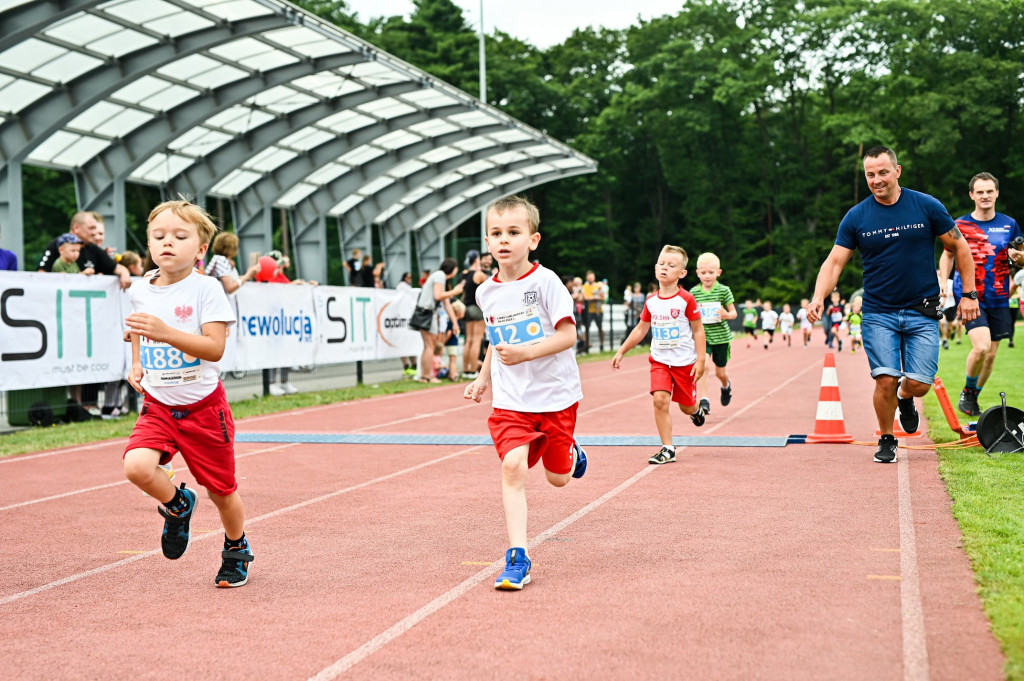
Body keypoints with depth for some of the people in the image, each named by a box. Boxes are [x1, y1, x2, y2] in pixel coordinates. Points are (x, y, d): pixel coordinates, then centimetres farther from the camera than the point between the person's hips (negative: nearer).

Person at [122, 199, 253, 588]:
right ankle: (177, 505, 10)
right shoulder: (139, 290, 1)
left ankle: (236, 549, 38)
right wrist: (136, 363, 11)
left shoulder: (206, 289, -15)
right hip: (158, 405, 3)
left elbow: (215, 348, -25)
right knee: (136, 466, -23)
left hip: (202, 405, -3)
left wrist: (165, 332, -36)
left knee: (221, 490, 8)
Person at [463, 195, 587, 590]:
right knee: (513, 465, -17)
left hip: (555, 394, -3)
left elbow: (568, 335, -16)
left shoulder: (545, 282, -13)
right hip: (510, 399, 3)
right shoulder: (486, 292, 4)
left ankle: (571, 452, 47)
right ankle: (517, 559, -14)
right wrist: (483, 378, 16)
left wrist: (525, 353, -26)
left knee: (557, 477, 9)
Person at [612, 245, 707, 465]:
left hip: (685, 362, -3)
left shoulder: (686, 299, -12)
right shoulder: (651, 302, 1)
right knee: (660, 399, -15)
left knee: (686, 405, 9)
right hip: (660, 361, 3)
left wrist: (701, 359, -13)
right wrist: (621, 352, 13)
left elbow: (698, 330, -8)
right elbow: (640, 329, 13)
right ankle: (667, 449, -7)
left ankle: (696, 410, 49)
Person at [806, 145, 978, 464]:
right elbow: (834, 261, -2)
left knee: (919, 384, -6)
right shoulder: (856, 217, -1)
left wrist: (969, 294, 4)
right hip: (878, 314, 0)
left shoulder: (927, 207, -2)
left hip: (922, 312, 0)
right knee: (885, 380, -11)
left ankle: (905, 398, 32)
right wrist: (818, 297, -19)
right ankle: (886, 440, 13)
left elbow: (959, 247, 7)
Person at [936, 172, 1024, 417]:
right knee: (981, 347, -21)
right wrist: (943, 280, 0)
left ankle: (973, 398, 26)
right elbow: (948, 254, 14)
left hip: (998, 299, 3)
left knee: (991, 354, 6)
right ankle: (967, 392, 3)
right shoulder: (960, 225, -1)